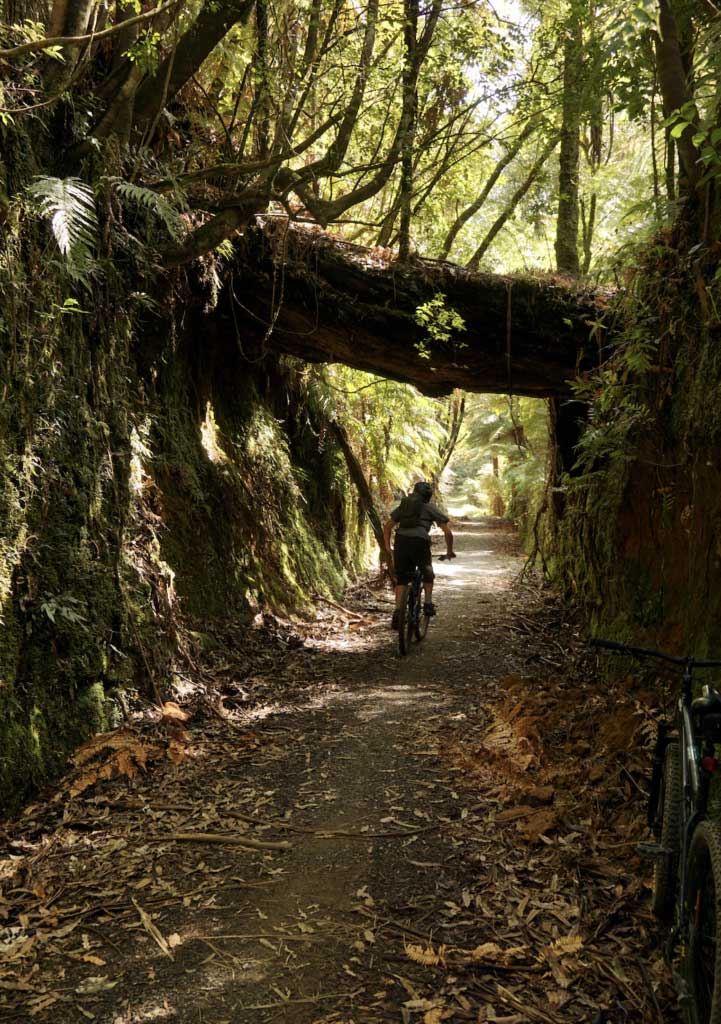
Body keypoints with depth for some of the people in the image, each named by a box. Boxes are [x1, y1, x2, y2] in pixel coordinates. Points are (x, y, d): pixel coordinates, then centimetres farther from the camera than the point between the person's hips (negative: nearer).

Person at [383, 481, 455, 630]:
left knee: (401, 579, 12)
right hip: (420, 542, -2)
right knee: (427, 573, 25)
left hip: (401, 541, 2)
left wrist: (388, 547, 23)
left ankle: (397, 613, 0)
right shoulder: (431, 508, 15)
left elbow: (387, 527, 21)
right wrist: (449, 552, 22)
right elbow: (448, 532, 10)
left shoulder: (403, 505, 25)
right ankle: (428, 604, 15)